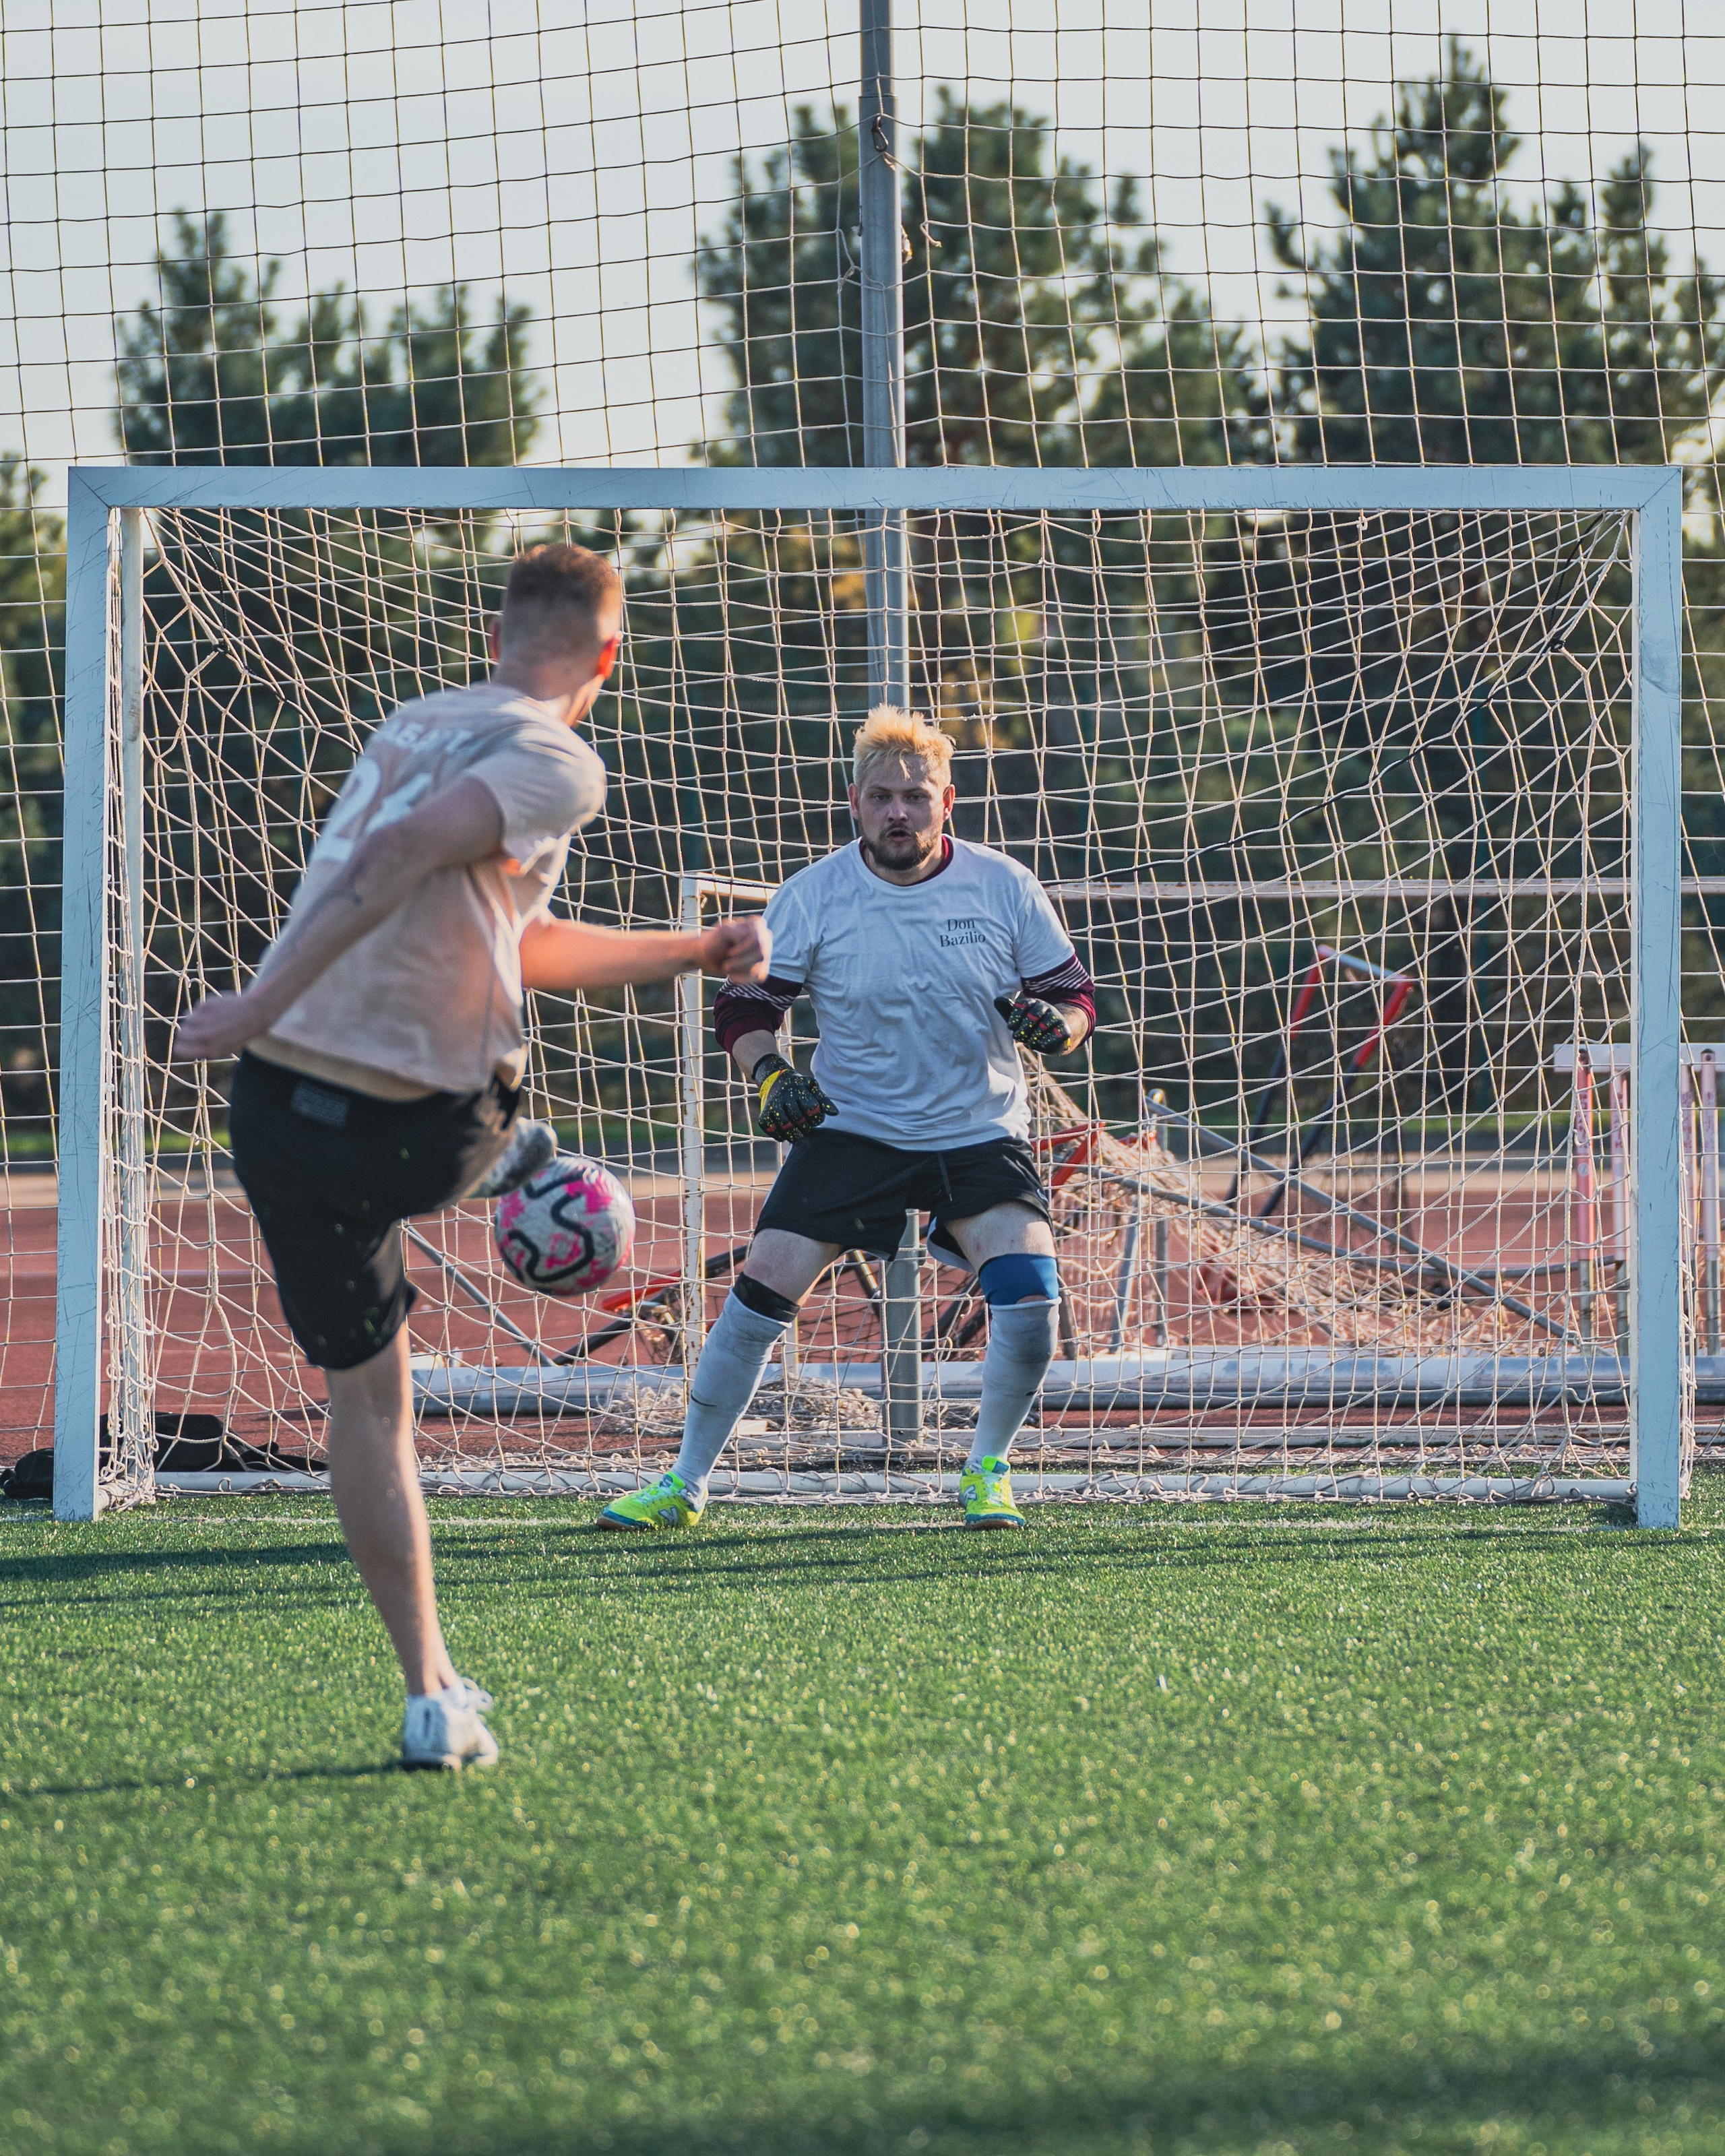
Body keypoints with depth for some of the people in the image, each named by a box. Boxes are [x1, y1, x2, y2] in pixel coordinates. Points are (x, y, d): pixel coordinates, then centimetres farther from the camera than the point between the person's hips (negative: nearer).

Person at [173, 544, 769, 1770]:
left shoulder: (419, 725, 18)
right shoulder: (556, 764, -6)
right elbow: (400, 857, -23)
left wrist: (694, 955, 33)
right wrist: (266, 1004, -26)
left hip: (282, 1106, 7)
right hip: (421, 1134, -7)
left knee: (364, 1398, 13)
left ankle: (432, 1694, 13)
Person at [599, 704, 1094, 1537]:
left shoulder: (1004, 887, -6)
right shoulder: (813, 896, -7)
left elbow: (1074, 993, 3)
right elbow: (743, 1004, 1)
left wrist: (1055, 1022, -20)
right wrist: (770, 1075, -18)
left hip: (981, 1133, 0)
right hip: (851, 1128, 0)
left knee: (1030, 1286, -21)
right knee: (764, 1286, -12)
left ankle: (988, 1470, 3)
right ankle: (684, 1483, 3)